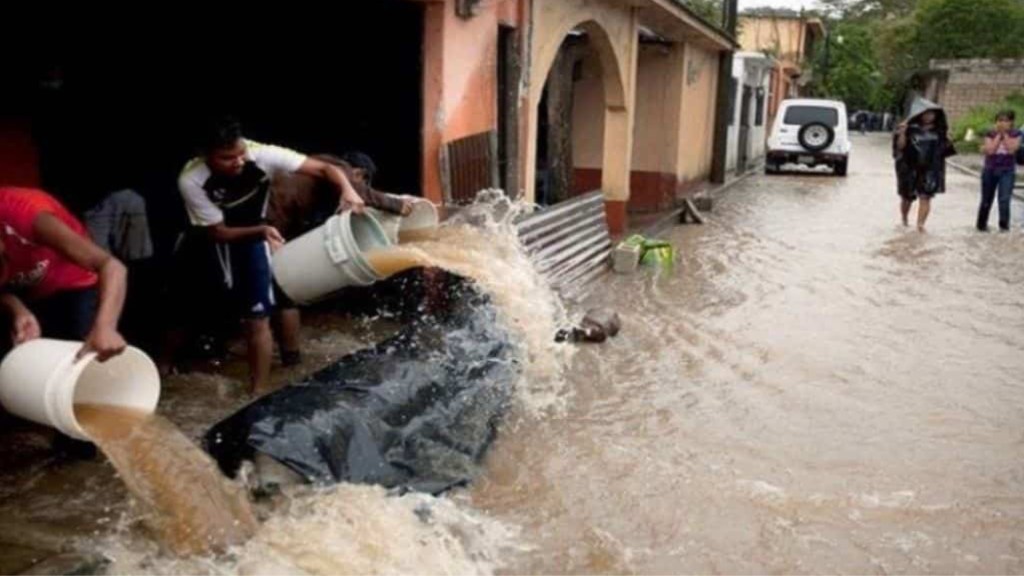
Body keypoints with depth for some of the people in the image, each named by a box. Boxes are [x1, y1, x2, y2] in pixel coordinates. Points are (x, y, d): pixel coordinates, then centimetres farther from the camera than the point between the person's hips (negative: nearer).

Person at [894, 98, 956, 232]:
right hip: (910, 169, -2)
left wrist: (947, 137, -5)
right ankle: (904, 220, 36)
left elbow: (945, 147, 12)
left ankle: (920, 225, -13)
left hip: (930, 169, 2)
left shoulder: (938, 130, 5)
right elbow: (900, 146, -12)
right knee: (907, 197, 12)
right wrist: (902, 133, -27)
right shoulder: (910, 129, -6)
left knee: (925, 197, -10)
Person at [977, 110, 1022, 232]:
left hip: (1007, 171, -1)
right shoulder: (990, 134, -1)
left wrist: (1005, 134, -12)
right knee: (986, 200, 10)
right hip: (990, 170, 1)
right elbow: (990, 150, -15)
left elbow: (1011, 149, -16)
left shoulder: (1016, 134, -2)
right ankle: (982, 224, 23)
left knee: (1005, 199, -10)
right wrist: (998, 135, -12)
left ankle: (1004, 225, 0)